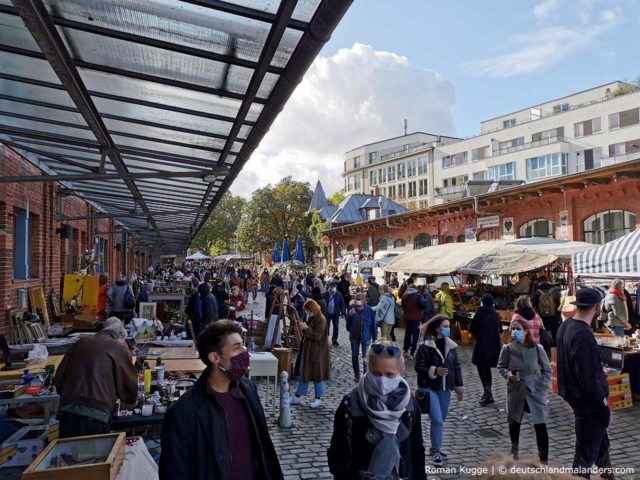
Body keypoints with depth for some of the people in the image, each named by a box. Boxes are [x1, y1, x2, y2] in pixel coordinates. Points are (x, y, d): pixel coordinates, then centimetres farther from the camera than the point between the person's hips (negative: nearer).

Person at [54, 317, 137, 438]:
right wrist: (130, 401, 29)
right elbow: (129, 383, 8)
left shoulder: (80, 343, 18)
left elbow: (58, 378, 20)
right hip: (95, 415, -5)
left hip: (67, 411, 5)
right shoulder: (118, 348, 4)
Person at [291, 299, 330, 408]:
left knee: (316, 374, 3)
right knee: (303, 373, 13)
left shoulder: (320, 319, -18)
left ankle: (318, 398, 17)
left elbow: (317, 336, -24)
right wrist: (304, 327, 5)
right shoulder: (311, 318, 9)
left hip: (316, 351, -9)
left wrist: (306, 328, -25)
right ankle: (298, 396, 21)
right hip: (307, 349, 9)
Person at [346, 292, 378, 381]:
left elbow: (373, 325, -7)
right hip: (354, 336, 3)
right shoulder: (352, 308, -5)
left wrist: (374, 338, -5)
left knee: (366, 357, 4)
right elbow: (347, 322, 1)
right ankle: (356, 373, 29)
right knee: (355, 356, 14)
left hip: (365, 337, -3)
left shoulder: (369, 310, -12)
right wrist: (350, 315, -20)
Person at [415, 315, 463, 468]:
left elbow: (457, 367, 10)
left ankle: (435, 447, 33)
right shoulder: (425, 347, -13)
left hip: (445, 389, 6)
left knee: (440, 421, 16)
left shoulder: (451, 346, 4)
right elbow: (419, 367, -13)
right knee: (437, 420, -9)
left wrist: (459, 387, 11)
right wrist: (434, 371, -26)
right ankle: (437, 452, 5)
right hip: (430, 389, -6)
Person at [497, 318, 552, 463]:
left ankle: (544, 460, 7)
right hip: (515, 390, 2)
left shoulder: (537, 348, -12)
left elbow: (547, 369, 0)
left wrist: (543, 386, -9)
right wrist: (507, 374, -16)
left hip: (535, 391, -1)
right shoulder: (508, 348, -11)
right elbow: (501, 366, 4)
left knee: (540, 425, -5)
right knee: (514, 421, 17)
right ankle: (514, 449, 42)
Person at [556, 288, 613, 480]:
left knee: (601, 441, 27)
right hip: (588, 401, -9)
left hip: (575, 395, 9)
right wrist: (602, 397, -11)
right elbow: (588, 377, -28)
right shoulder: (584, 335, -29)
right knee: (587, 451, 7)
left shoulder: (566, 325, 1)